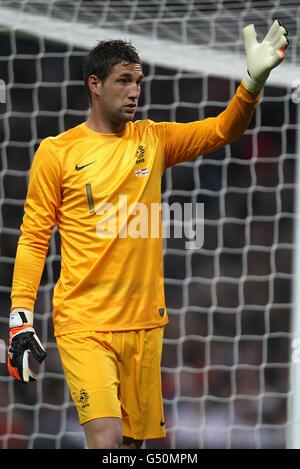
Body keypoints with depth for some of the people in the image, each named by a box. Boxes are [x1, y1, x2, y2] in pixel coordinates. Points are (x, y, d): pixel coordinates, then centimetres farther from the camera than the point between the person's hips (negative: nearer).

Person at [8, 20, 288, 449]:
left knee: (134, 438, 9)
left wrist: (254, 80, -19)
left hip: (144, 321, 4)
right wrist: (21, 318, -6)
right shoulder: (57, 152, -1)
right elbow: (33, 238, 0)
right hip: (82, 323, -4)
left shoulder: (152, 140, 9)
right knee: (106, 439, -20)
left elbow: (222, 130, -1)